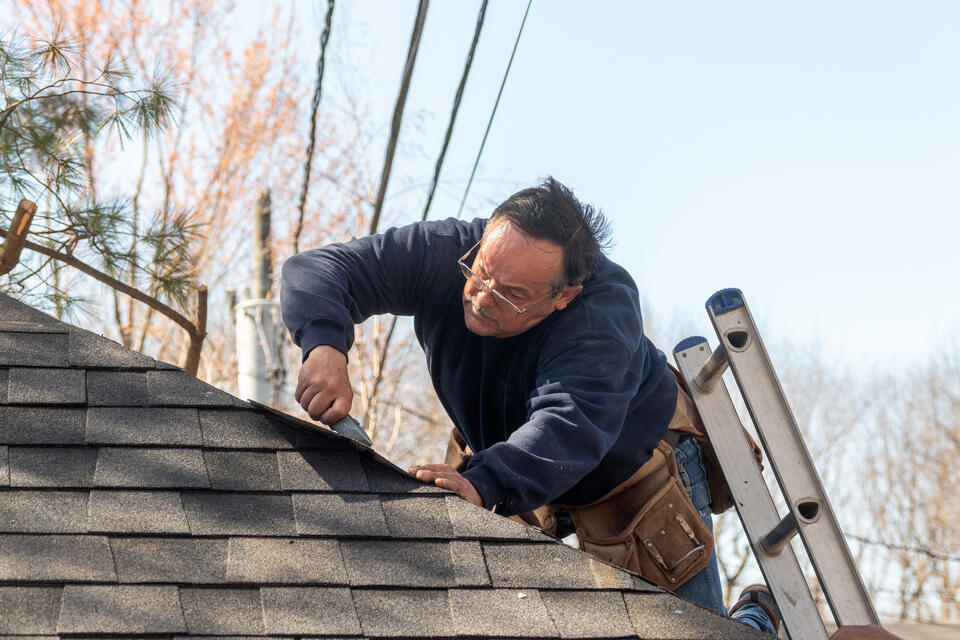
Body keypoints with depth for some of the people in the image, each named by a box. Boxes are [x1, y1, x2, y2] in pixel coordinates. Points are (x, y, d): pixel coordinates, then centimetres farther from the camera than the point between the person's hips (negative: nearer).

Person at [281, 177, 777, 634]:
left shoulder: (604, 308, -38)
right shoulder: (441, 254, -27)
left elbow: (571, 425, -52)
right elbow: (317, 269, -28)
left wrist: (483, 483, -70)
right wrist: (324, 346, -51)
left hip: (633, 468, -5)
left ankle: (754, 623, 32)